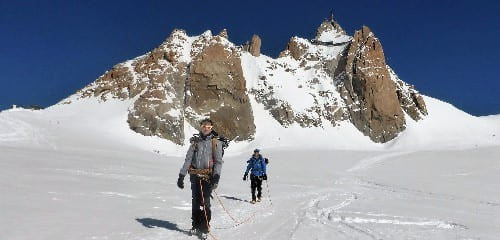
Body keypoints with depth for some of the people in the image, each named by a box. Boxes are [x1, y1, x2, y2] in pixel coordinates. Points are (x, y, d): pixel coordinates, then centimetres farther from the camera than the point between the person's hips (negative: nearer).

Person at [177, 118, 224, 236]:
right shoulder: (195, 142, 12)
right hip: (195, 175, 3)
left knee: (205, 201, -7)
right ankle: (196, 225, 17)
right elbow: (188, 159, 9)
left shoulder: (216, 142, 4)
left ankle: (205, 226, 4)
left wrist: (216, 176, -16)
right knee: (195, 201, 6)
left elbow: (218, 161, -3)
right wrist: (181, 176, 2)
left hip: (208, 176, -3)